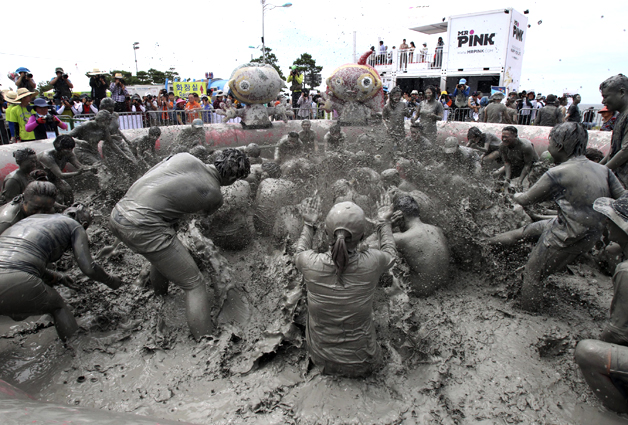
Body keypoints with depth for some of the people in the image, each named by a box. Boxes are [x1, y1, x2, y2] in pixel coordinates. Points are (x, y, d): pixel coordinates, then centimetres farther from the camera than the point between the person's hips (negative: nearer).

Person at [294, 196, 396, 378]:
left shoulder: (311, 264, -25)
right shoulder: (372, 263, -26)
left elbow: (299, 253, 2)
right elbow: (390, 253, 0)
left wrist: (308, 224, 12)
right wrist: (384, 222, 12)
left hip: (320, 359, 0)